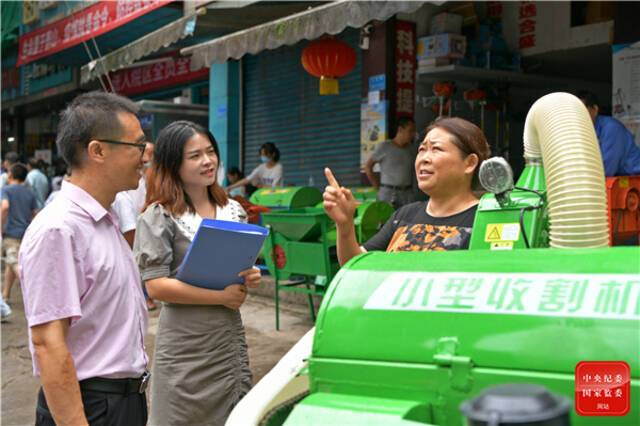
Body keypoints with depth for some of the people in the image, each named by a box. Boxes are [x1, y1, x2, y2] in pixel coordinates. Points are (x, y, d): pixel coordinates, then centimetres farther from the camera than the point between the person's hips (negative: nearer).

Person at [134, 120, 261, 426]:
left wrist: (252, 277, -3)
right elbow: (156, 286, -15)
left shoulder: (233, 210, 10)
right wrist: (220, 296, -16)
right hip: (186, 347, -5)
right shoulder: (159, 216, -9)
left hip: (230, 337, 5)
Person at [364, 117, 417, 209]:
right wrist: (378, 187, -2)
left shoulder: (412, 149, 9)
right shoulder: (385, 147, -2)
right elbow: (368, 166, 0)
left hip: (408, 193, 4)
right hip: (388, 193, -4)